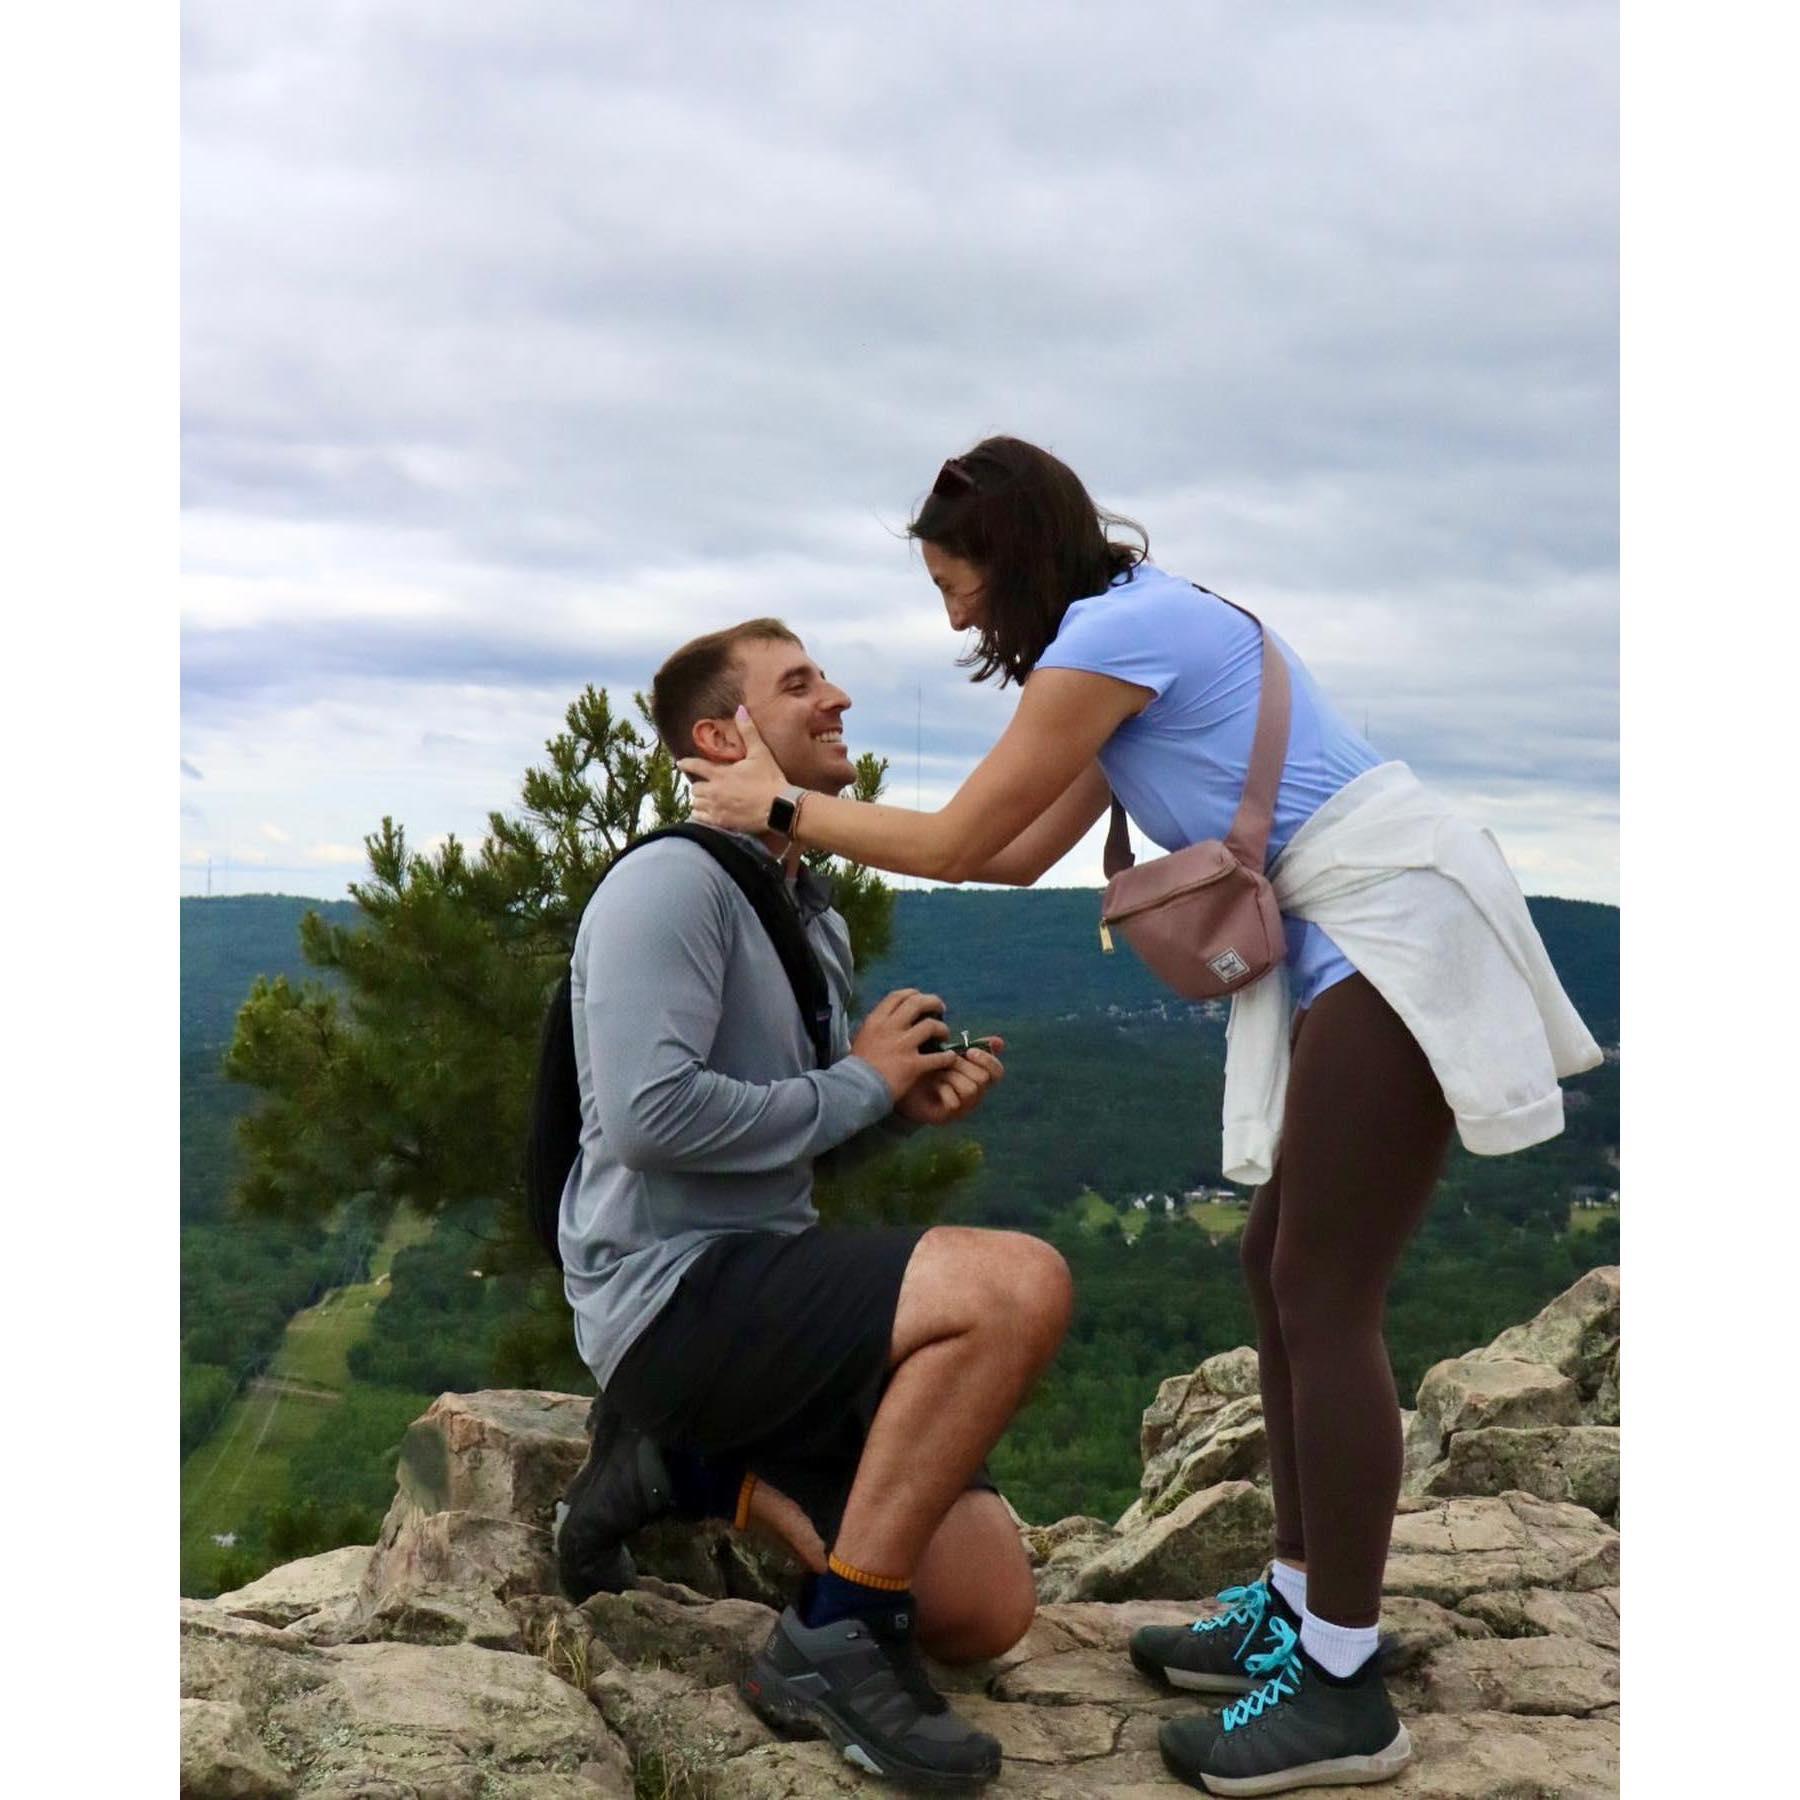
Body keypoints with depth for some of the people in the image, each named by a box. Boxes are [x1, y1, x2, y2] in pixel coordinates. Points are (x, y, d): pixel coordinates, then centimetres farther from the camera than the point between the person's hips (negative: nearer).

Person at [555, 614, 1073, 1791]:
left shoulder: (814, 914, 17)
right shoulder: (670, 882, -11)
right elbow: (650, 1116, -24)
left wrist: (910, 1106, 1)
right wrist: (861, 1084, -11)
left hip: (764, 1289, 9)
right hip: (675, 1290, -9)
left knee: (987, 1614, 2)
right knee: (1019, 1285, -29)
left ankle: (706, 1475, 11)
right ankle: (836, 1640, -17)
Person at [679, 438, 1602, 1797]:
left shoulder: (1109, 634, -13)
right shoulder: (1139, 626, 17)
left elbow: (960, 843, -10)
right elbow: (1024, 855, 18)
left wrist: (784, 810, 2)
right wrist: (807, 806, 18)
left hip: (1399, 933, -10)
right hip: (1357, 944, 10)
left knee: (1324, 1297, -7)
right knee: (1282, 1272, 12)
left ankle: (1343, 1687, 2)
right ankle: (1299, 1605, 22)